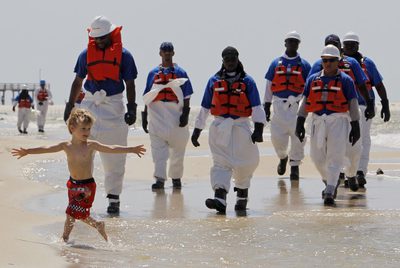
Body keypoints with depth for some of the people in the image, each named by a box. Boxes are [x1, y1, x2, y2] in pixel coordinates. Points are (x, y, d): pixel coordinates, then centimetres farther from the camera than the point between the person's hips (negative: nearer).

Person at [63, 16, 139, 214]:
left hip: (114, 107, -2)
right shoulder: (87, 54, 7)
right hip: (89, 105, 2)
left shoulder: (123, 55, 0)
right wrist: (70, 105, 11)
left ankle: (113, 198, 8)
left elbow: (130, 84, 2)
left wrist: (131, 109, -7)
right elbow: (78, 82, 14)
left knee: (114, 157, 2)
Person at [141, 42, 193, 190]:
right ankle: (160, 179, -12)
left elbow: (186, 96, 3)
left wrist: (185, 114, -8)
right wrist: (144, 116, 8)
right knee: (158, 150, -8)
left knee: (177, 150, 7)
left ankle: (176, 178, 20)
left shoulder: (180, 73, 5)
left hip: (175, 115, -1)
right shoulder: (153, 73, 11)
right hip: (157, 115, 1)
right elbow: (147, 97, 13)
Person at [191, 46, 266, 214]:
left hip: (241, 127, -1)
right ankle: (220, 199, -24)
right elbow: (204, 108, 17)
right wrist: (197, 130, 16)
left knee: (244, 165, 5)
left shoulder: (247, 82, 4)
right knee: (221, 163, -11)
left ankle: (242, 197, 27)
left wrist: (258, 128, -14)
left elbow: (256, 107, -1)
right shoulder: (214, 81, 11)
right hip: (220, 127, 1)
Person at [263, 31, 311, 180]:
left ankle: (295, 165, 12)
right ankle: (283, 157, 27)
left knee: (297, 137, -3)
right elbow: (269, 86, 12)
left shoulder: (304, 65, 6)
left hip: (298, 105, -1)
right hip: (280, 105, 1)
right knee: (277, 137, -2)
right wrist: (267, 106, 7)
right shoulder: (276, 63, 10)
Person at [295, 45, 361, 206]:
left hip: (338, 121, -4)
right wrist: (300, 123, 4)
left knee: (335, 157, -10)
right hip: (318, 121, 4)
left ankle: (330, 192, -14)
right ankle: (329, 181, 31)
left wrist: (355, 127, -1)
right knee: (317, 156, 7)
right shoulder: (313, 79, 12)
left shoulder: (345, 80, 3)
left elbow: (353, 105, 3)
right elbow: (305, 102, 12)